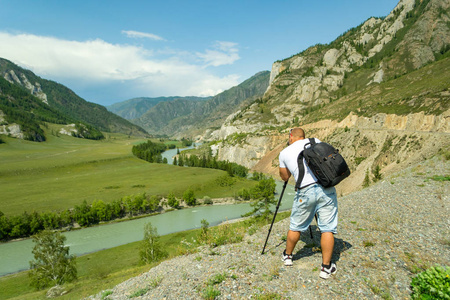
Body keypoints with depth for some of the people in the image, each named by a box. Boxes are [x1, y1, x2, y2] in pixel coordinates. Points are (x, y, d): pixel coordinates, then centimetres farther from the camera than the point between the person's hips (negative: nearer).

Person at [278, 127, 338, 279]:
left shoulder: (284, 152, 12)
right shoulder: (315, 141, 13)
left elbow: (284, 177, 23)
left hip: (306, 191, -1)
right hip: (326, 188, 1)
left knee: (296, 227, 16)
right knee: (327, 228, 8)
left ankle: (287, 255, 36)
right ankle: (326, 267, 13)